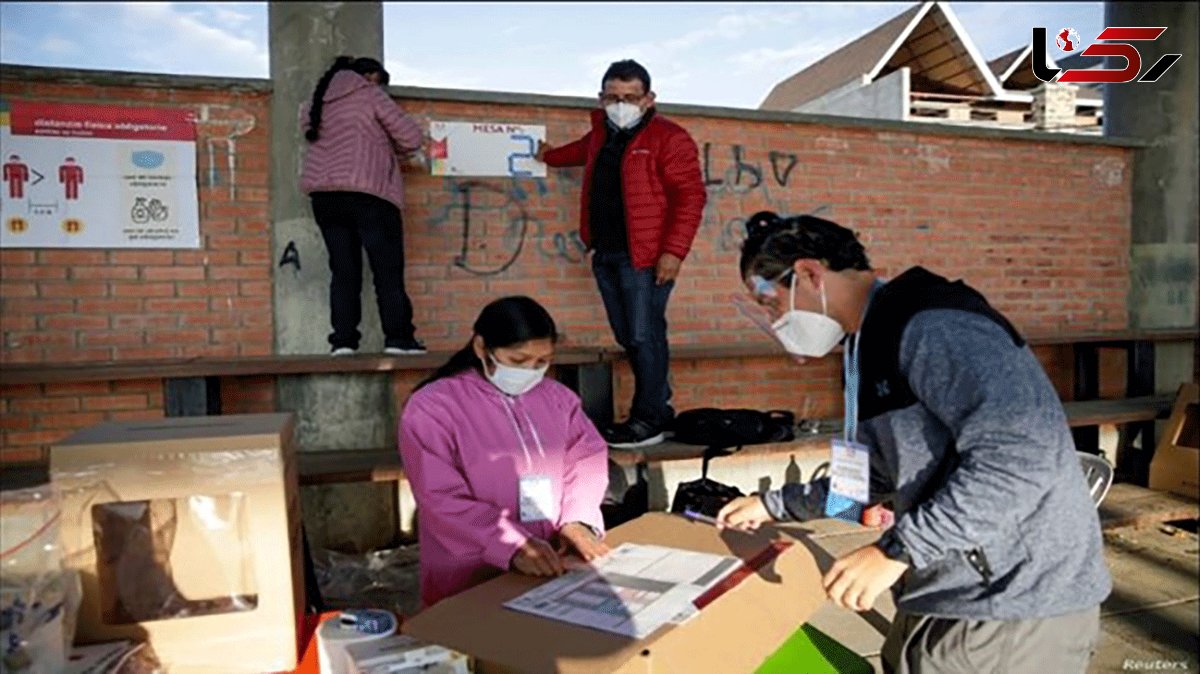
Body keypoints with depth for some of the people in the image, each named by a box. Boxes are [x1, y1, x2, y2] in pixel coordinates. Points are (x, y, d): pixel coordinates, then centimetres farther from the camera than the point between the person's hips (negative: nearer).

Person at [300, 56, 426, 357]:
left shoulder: (314, 104, 21)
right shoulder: (370, 95, 4)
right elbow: (411, 137, 0)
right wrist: (386, 143, 22)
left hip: (324, 194, 6)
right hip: (367, 191, -5)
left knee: (344, 270, 5)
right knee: (388, 268, -3)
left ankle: (343, 340, 0)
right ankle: (398, 337, -6)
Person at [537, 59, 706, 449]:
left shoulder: (668, 138, -7)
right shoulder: (602, 134, 17)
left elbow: (690, 197, -13)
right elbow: (583, 150, 42)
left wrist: (674, 251, -19)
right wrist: (550, 157, 54)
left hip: (645, 257, -8)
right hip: (605, 255, 8)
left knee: (645, 337, -7)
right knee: (628, 339, 10)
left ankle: (647, 421, 2)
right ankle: (660, 408, 21)